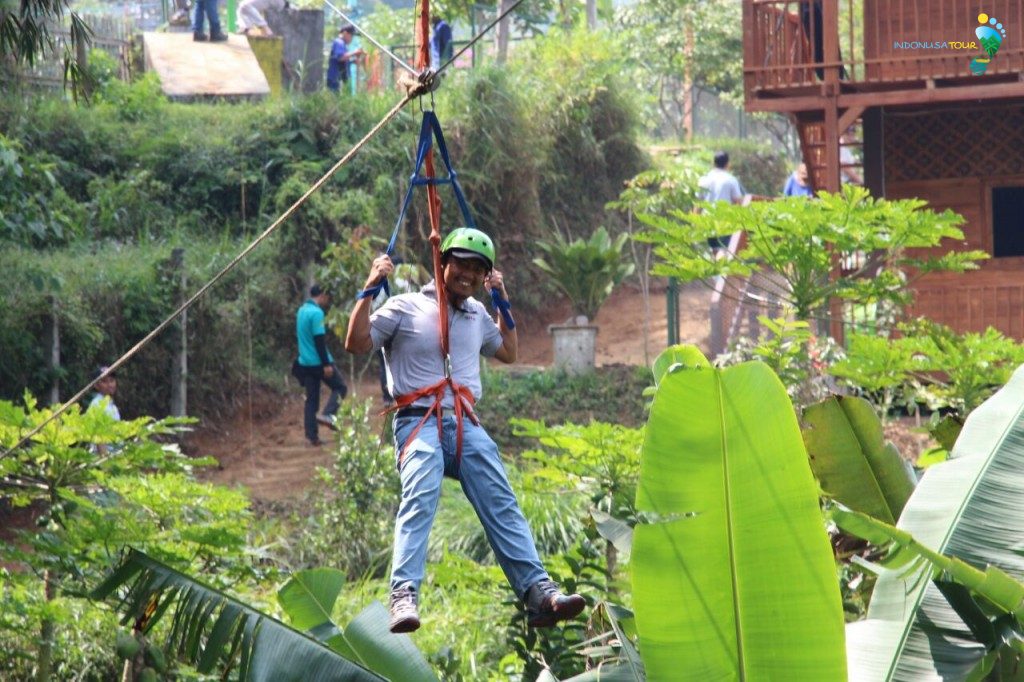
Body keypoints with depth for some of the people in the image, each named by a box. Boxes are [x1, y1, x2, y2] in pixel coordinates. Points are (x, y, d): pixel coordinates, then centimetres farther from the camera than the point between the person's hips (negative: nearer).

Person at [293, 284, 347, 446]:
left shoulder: (301, 311, 14)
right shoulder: (316, 313, -15)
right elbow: (319, 340, -20)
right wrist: (326, 364, -21)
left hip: (305, 363, 8)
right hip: (319, 362, -8)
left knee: (311, 399, 9)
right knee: (340, 387, 7)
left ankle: (312, 436, 5)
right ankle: (327, 414, -13)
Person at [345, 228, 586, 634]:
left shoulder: (477, 314, 21)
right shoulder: (406, 308, 4)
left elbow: (508, 353, 38)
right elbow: (356, 344, -1)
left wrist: (503, 303, 29)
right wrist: (369, 291, -8)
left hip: (466, 425, 5)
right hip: (419, 421, -5)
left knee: (502, 504, -11)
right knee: (420, 498, -30)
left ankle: (539, 593, -19)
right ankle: (404, 596, -44)